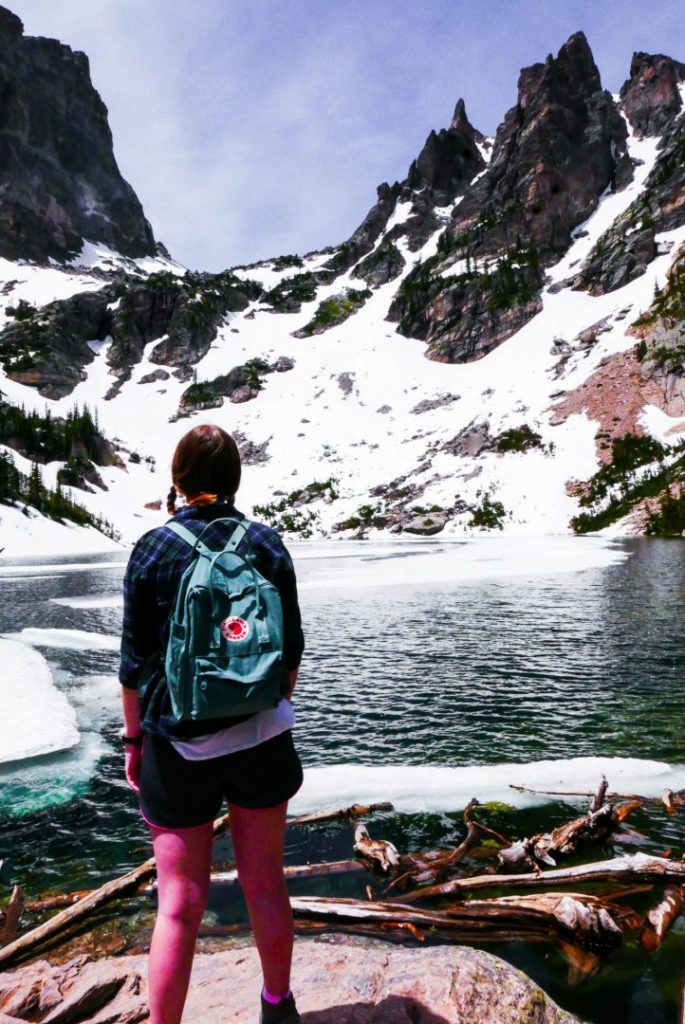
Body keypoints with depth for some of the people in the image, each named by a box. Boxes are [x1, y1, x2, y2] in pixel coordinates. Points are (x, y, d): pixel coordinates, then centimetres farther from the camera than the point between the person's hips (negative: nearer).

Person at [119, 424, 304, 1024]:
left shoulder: (153, 549, -9)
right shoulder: (267, 545, -4)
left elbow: (136, 663, -6)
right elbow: (291, 652, 2)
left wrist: (133, 739, 7)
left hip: (179, 745, -2)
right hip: (260, 738, 3)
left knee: (180, 903, 10)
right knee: (265, 885, 19)